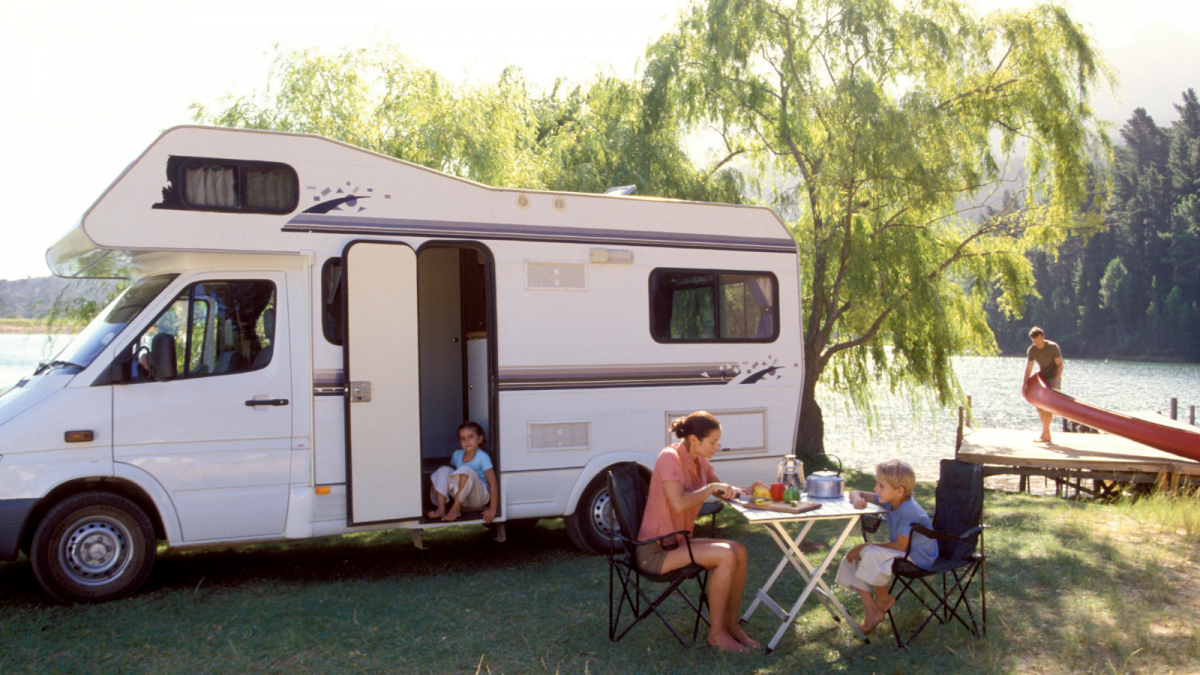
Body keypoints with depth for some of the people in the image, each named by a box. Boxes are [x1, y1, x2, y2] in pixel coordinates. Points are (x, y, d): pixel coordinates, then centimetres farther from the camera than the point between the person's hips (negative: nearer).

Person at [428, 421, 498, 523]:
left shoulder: (482, 457, -13)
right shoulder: (457, 455, 4)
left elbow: (493, 484, -17)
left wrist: (492, 509, -22)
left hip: (479, 497, -5)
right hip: (461, 497, 5)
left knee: (466, 470, -30)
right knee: (443, 470, -14)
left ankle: (456, 509, -24)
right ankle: (441, 508, -28)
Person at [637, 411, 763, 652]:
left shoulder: (699, 461, 6)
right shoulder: (670, 458, -19)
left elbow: (721, 490, 22)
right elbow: (679, 503, -33)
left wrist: (744, 491, 2)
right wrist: (712, 487, -21)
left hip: (678, 543, 9)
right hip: (655, 551, -9)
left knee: (739, 551, -7)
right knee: (726, 556, -22)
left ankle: (731, 625, 3)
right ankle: (716, 633, -10)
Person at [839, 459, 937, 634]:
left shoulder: (909, 511, -27)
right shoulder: (889, 500, 0)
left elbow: (900, 545, -27)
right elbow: (855, 493, 9)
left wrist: (866, 547, -21)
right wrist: (856, 497, -18)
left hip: (918, 557, -10)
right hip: (900, 551, 10)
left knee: (871, 554, -33)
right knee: (851, 560, -3)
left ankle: (883, 599, -7)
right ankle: (872, 612, -6)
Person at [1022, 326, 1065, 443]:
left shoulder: (1053, 347, -16)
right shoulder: (1031, 350, -5)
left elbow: (1060, 365, -13)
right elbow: (1028, 368, -8)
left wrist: (1056, 381, -25)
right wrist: (1024, 385, -18)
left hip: (1053, 378, -5)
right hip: (1041, 378, 5)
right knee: (1039, 406, 2)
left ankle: (1044, 435, -15)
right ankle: (1047, 434, 10)